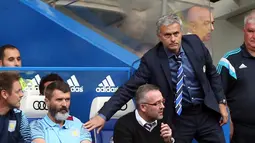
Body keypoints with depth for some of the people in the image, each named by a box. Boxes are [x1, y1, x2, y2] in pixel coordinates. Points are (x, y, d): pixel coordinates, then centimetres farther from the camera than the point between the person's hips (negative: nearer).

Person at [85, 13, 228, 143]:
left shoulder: (194, 43, -6)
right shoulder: (151, 59, -14)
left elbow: (212, 73, 7)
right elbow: (129, 88, -14)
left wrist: (221, 102, 5)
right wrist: (103, 115, -21)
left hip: (206, 113, 3)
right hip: (177, 119, -2)